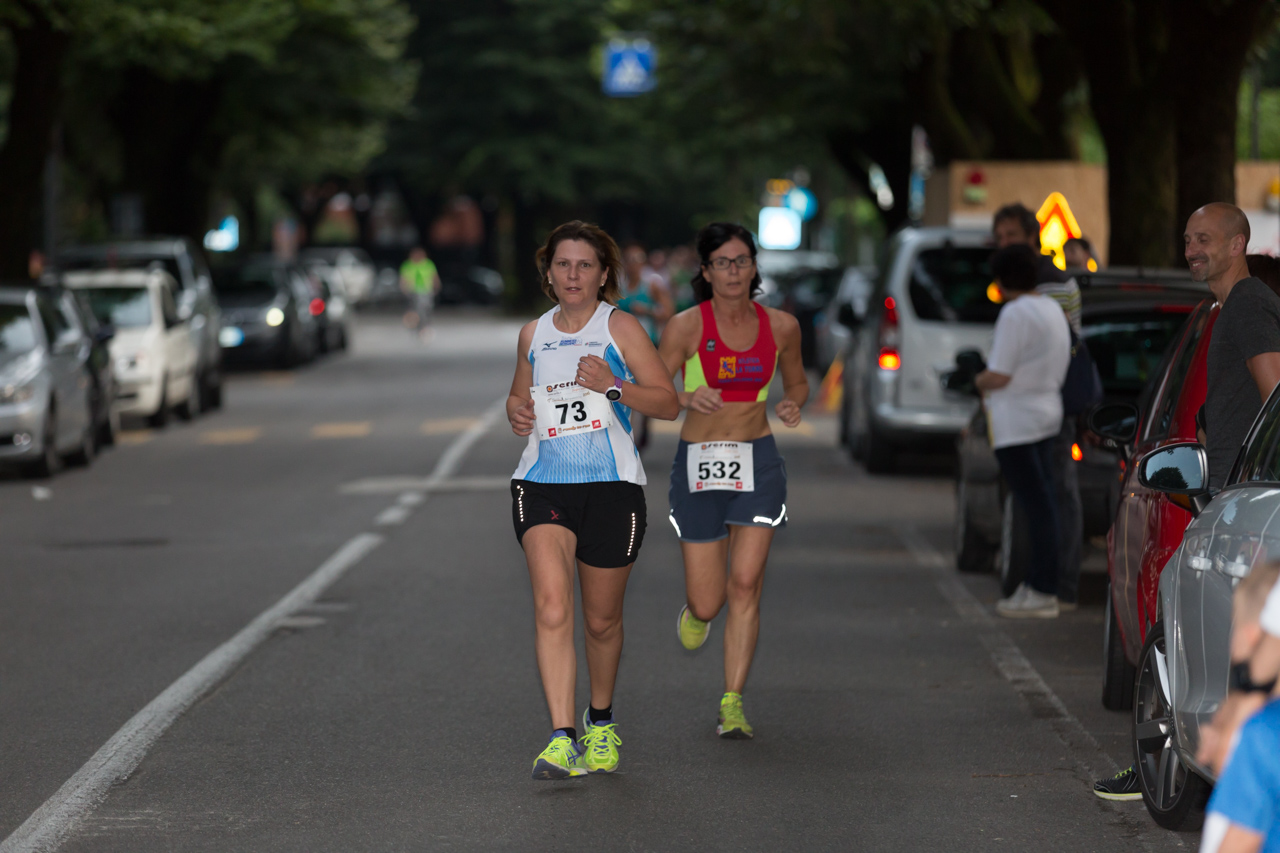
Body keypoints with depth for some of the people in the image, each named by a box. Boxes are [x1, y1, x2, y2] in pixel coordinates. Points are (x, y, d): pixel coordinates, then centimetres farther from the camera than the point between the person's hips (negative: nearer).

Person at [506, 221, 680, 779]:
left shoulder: (619, 327, 1)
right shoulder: (533, 334, 12)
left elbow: (668, 403, -2)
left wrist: (614, 385, -17)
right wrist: (517, 413, 5)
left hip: (612, 487, -2)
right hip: (542, 484, 2)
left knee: (602, 620, 10)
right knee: (551, 608, -19)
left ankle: (600, 722, 36)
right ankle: (562, 739, -24)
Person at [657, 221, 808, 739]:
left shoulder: (780, 327, 3)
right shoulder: (686, 326, -6)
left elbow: (797, 382, 19)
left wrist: (792, 404, -4)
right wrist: (689, 397, -25)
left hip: (758, 462, 1)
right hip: (698, 463, -1)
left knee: (746, 584, -12)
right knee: (708, 602, 0)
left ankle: (733, 703, -6)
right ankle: (697, 610, 40)